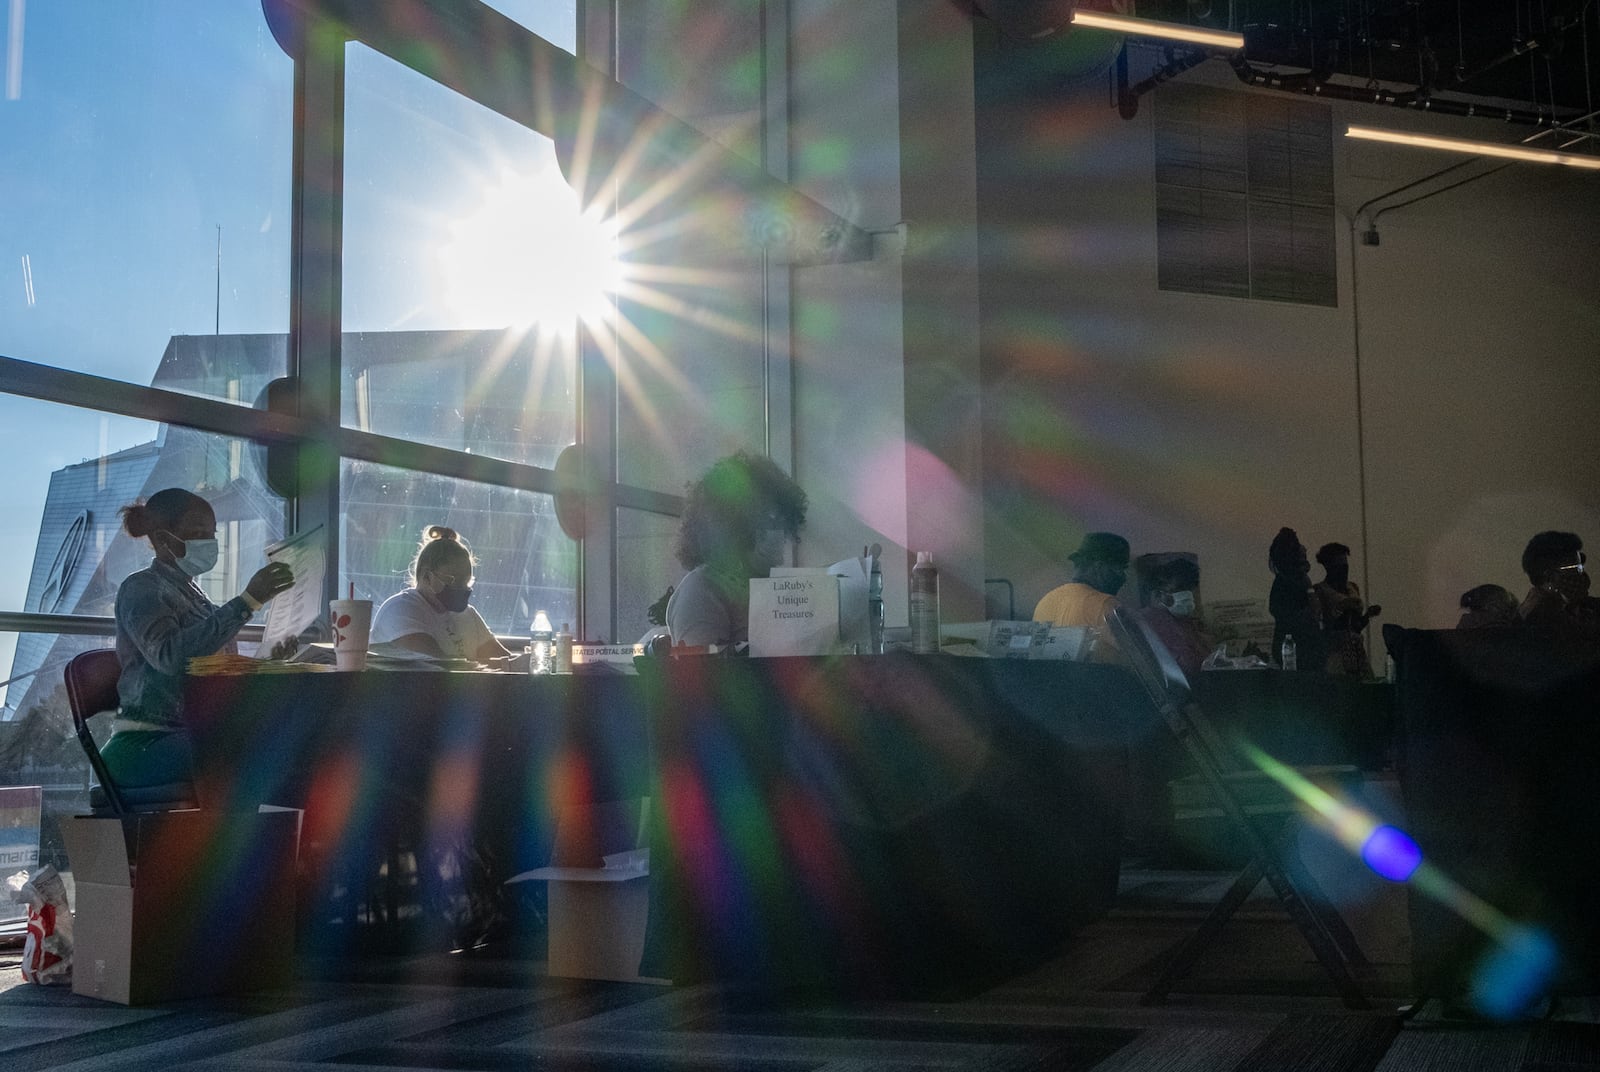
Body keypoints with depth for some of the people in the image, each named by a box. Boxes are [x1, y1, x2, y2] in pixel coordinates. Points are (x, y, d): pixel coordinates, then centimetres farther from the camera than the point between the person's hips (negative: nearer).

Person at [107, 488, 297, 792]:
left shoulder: (193, 595, 22)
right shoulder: (141, 588, -3)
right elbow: (169, 655, -24)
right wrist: (248, 601, -27)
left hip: (190, 739, 7)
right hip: (143, 746, -7)